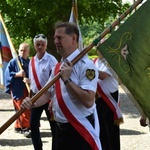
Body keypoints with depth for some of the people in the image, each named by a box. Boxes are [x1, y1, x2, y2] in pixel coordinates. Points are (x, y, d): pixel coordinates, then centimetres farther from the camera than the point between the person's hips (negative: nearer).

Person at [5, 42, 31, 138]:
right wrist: (17, 74, -19)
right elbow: (7, 74, -5)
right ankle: (26, 128, -7)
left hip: (27, 89, 4)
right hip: (17, 90, -4)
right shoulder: (13, 62, -1)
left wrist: (30, 80, -19)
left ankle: (18, 126, 21)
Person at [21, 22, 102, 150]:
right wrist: (32, 103, -7)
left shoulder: (85, 65, -16)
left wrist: (67, 80, -24)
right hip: (61, 129, 8)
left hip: (80, 130, -8)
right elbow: (48, 93, 13)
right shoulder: (58, 67, 10)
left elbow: (88, 101, -25)